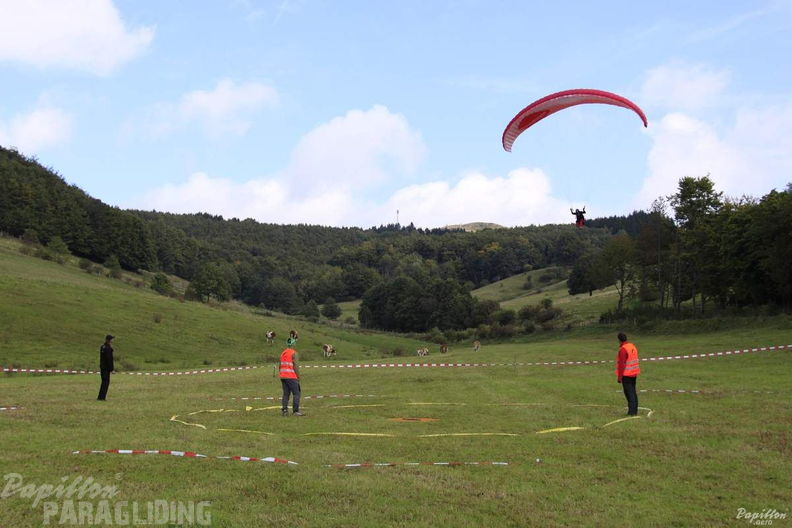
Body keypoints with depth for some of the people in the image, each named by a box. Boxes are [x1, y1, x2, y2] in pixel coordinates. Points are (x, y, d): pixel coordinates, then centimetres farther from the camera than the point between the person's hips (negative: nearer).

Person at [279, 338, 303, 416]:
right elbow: (295, 366, -13)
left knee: (286, 394, 10)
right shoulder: (293, 353, -7)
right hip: (291, 377, -7)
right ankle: (296, 411, -8)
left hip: (283, 376, 7)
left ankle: (284, 410, 3)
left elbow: (280, 366, 15)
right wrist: (298, 377, -8)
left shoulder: (282, 353, 14)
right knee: (296, 393, -3)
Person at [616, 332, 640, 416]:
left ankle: (632, 411, -7)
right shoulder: (632, 346, 8)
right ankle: (634, 411, 17)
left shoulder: (623, 349, -18)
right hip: (634, 373, 8)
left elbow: (621, 364, -21)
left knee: (629, 393, -5)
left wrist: (619, 377, -16)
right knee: (633, 392, 13)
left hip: (626, 374, -8)